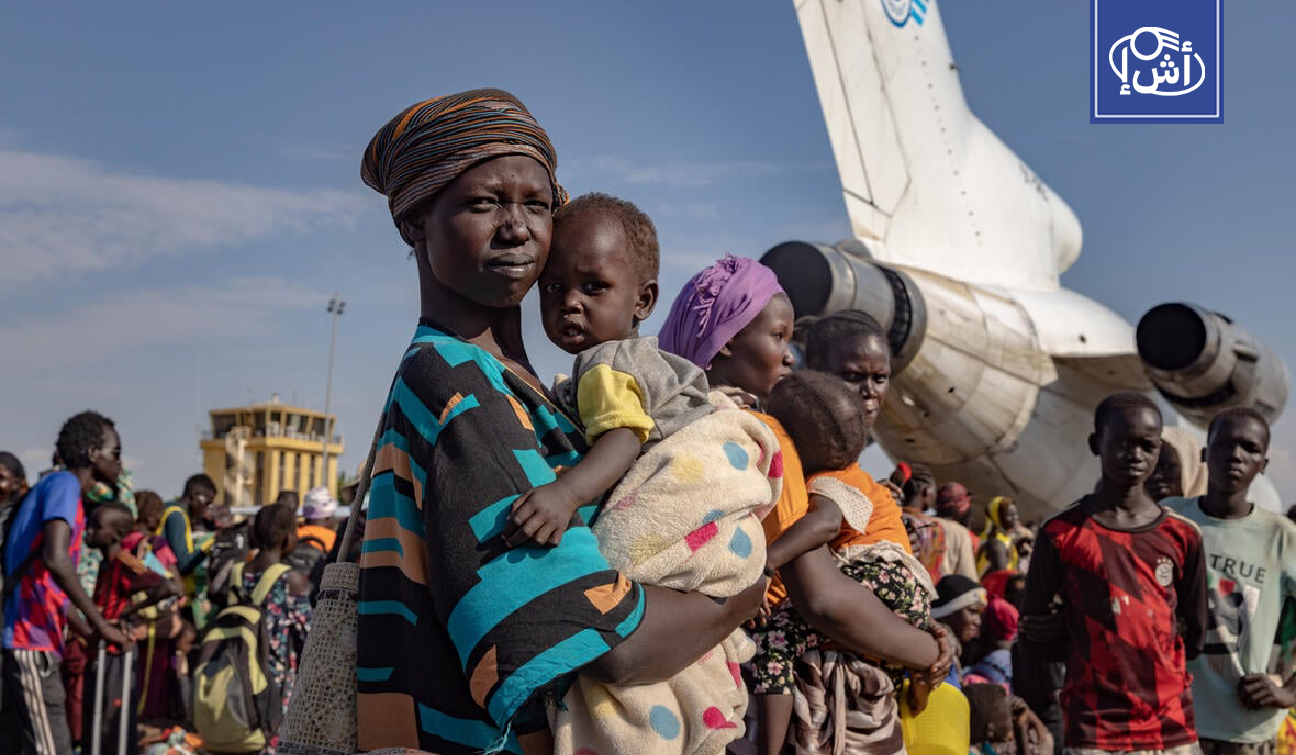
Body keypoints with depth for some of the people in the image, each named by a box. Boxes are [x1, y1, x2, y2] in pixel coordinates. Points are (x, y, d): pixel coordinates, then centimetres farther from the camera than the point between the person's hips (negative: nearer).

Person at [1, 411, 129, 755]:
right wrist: (100, 623, -19)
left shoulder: (56, 487, 19)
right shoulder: (64, 484, -10)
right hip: (32, 639, -10)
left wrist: (85, 629, 26)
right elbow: (55, 558, -27)